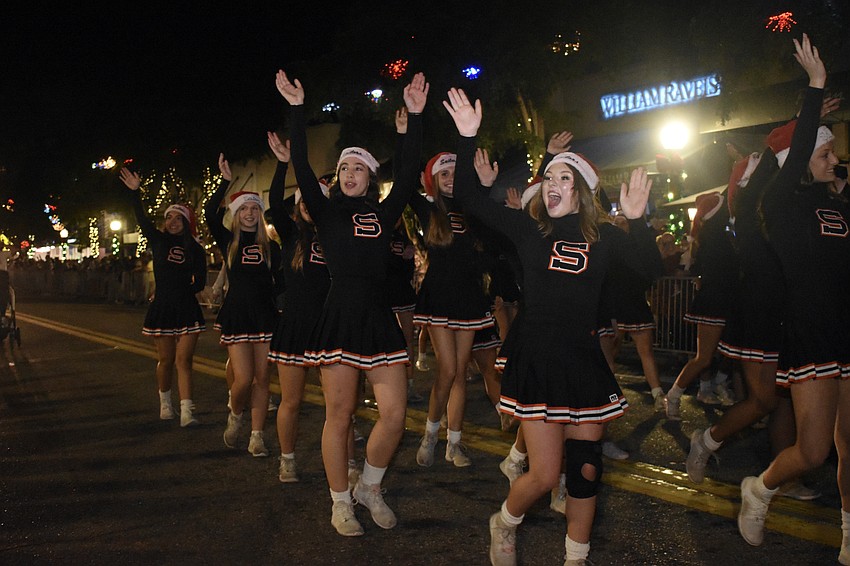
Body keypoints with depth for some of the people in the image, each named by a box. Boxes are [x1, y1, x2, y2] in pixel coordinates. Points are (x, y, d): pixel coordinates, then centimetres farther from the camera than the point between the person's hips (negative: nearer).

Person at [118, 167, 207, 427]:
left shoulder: (195, 249, 5)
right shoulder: (158, 240, 5)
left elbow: (200, 282, 5)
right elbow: (142, 220, -9)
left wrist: (183, 290, -5)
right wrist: (135, 191, -18)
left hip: (187, 308, 0)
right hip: (162, 308, 0)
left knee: (184, 360, -6)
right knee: (166, 360, 9)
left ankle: (186, 411, -12)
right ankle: (165, 403, 31)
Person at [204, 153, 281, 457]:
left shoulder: (270, 246, 10)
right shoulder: (229, 242, 5)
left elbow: (280, 280, 10)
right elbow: (209, 213, -11)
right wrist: (226, 181, -13)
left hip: (265, 314, 2)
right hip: (236, 314, -2)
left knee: (261, 378, 3)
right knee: (243, 379, -9)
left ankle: (257, 437, 11)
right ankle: (235, 416, 23)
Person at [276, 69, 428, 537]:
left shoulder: (384, 214, 10)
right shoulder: (327, 213, 6)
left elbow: (408, 173, -1)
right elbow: (301, 170, -5)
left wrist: (415, 117, -9)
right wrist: (297, 110, -11)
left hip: (379, 319, 2)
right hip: (339, 318, -2)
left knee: (395, 414, 0)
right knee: (339, 415, 2)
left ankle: (369, 488, 23)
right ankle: (340, 503, 19)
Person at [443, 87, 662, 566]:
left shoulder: (604, 237, 4)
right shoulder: (528, 229, 1)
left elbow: (653, 268, -7)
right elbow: (468, 197, -3)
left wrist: (637, 219, -19)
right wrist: (468, 138, -12)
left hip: (585, 359, 2)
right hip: (535, 359, -2)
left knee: (586, 468, 8)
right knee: (545, 474, -4)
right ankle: (504, 525, 27)